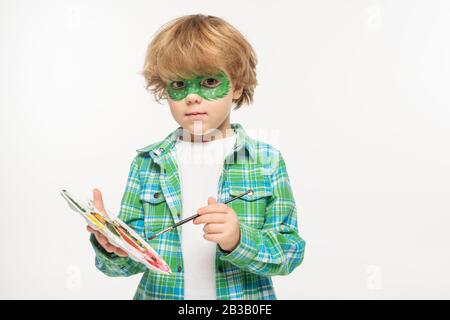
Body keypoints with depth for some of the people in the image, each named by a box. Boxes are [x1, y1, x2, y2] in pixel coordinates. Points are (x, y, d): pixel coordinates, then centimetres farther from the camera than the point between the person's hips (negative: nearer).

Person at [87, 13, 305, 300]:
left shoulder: (267, 161, -9)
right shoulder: (147, 163, -5)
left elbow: (290, 252, -10)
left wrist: (239, 240, -28)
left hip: (245, 298, -1)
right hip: (160, 293, 2)